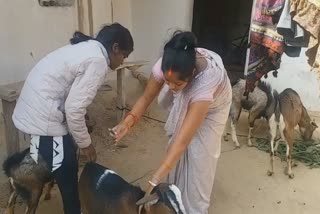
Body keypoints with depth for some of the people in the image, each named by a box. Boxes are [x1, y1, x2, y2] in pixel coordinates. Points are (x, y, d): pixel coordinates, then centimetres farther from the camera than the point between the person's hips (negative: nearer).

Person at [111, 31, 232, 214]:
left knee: (199, 156, -4)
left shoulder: (207, 81, -48)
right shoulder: (166, 66, -36)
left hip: (212, 106, -4)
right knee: (178, 154, 10)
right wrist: (128, 122, -38)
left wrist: (155, 181, -52)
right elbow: (146, 98, -19)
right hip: (184, 105, 4)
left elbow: (183, 139, -50)